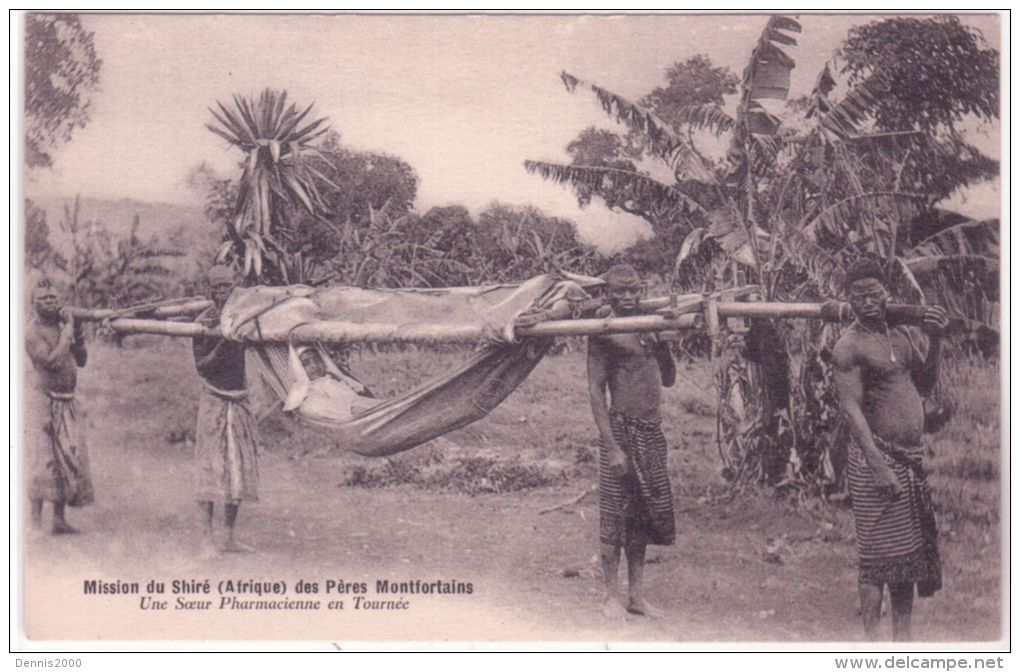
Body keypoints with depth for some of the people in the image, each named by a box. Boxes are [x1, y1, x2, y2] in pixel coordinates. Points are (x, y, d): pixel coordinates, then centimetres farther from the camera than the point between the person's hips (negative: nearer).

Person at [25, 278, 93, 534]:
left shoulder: (61, 325, 12)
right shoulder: (33, 331, -11)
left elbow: (81, 361, 14)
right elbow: (53, 362, -23)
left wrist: (78, 331, 2)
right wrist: (67, 331, -16)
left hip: (67, 402, 7)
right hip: (43, 400, -7)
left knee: (68, 461, 7)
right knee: (42, 460, -9)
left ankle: (59, 519, 12)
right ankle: (36, 520, -6)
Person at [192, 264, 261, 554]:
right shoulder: (204, 322, -4)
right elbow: (200, 366, -8)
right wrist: (220, 347, -23)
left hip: (239, 399, 5)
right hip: (214, 400, -5)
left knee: (238, 467, 5)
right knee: (210, 467, -7)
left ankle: (230, 537, 11)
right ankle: (207, 536, -3)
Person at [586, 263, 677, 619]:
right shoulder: (604, 330, -7)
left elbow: (669, 379, 20)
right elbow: (595, 390, -11)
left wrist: (663, 339, 5)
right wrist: (611, 447, -17)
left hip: (652, 430, 7)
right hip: (622, 428, -7)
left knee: (643, 515, 11)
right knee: (615, 514, 0)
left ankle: (636, 595, 19)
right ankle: (611, 595, 10)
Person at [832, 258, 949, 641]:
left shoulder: (904, 331, 11)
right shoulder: (849, 347, -10)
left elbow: (925, 386, 9)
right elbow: (852, 409, -16)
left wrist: (933, 340, -4)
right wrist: (879, 468, -23)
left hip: (912, 459, 7)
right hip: (875, 457, -7)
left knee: (910, 552, 12)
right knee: (878, 556, -6)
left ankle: (903, 635, 20)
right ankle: (871, 638, 0)